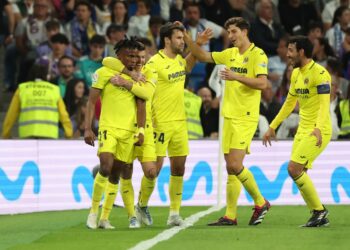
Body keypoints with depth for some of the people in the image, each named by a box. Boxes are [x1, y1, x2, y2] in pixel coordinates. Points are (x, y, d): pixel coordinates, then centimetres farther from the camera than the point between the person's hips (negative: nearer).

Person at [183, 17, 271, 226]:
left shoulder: (257, 54, -8)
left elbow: (262, 83, -18)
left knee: (235, 165, -14)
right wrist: (186, 38, 11)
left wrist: (237, 77, -25)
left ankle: (260, 202, 3)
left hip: (246, 118, -7)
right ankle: (230, 216, 6)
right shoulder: (230, 54, 14)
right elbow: (202, 56, 20)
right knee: (231, 169, 5)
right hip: (229, 117, 7)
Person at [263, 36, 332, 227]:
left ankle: (319, 210, -5)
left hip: (319, 131, -9)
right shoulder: (296, 74, 13)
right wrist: (272, 127, 24)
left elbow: (324, 103, -26)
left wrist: (319, 128, -40)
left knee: (294, 168, -17)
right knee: (297, 172, 3)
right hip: (303, 130, 9)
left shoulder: (319, 73, -15)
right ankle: (320, 216, 10)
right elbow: (289, 103, 24)